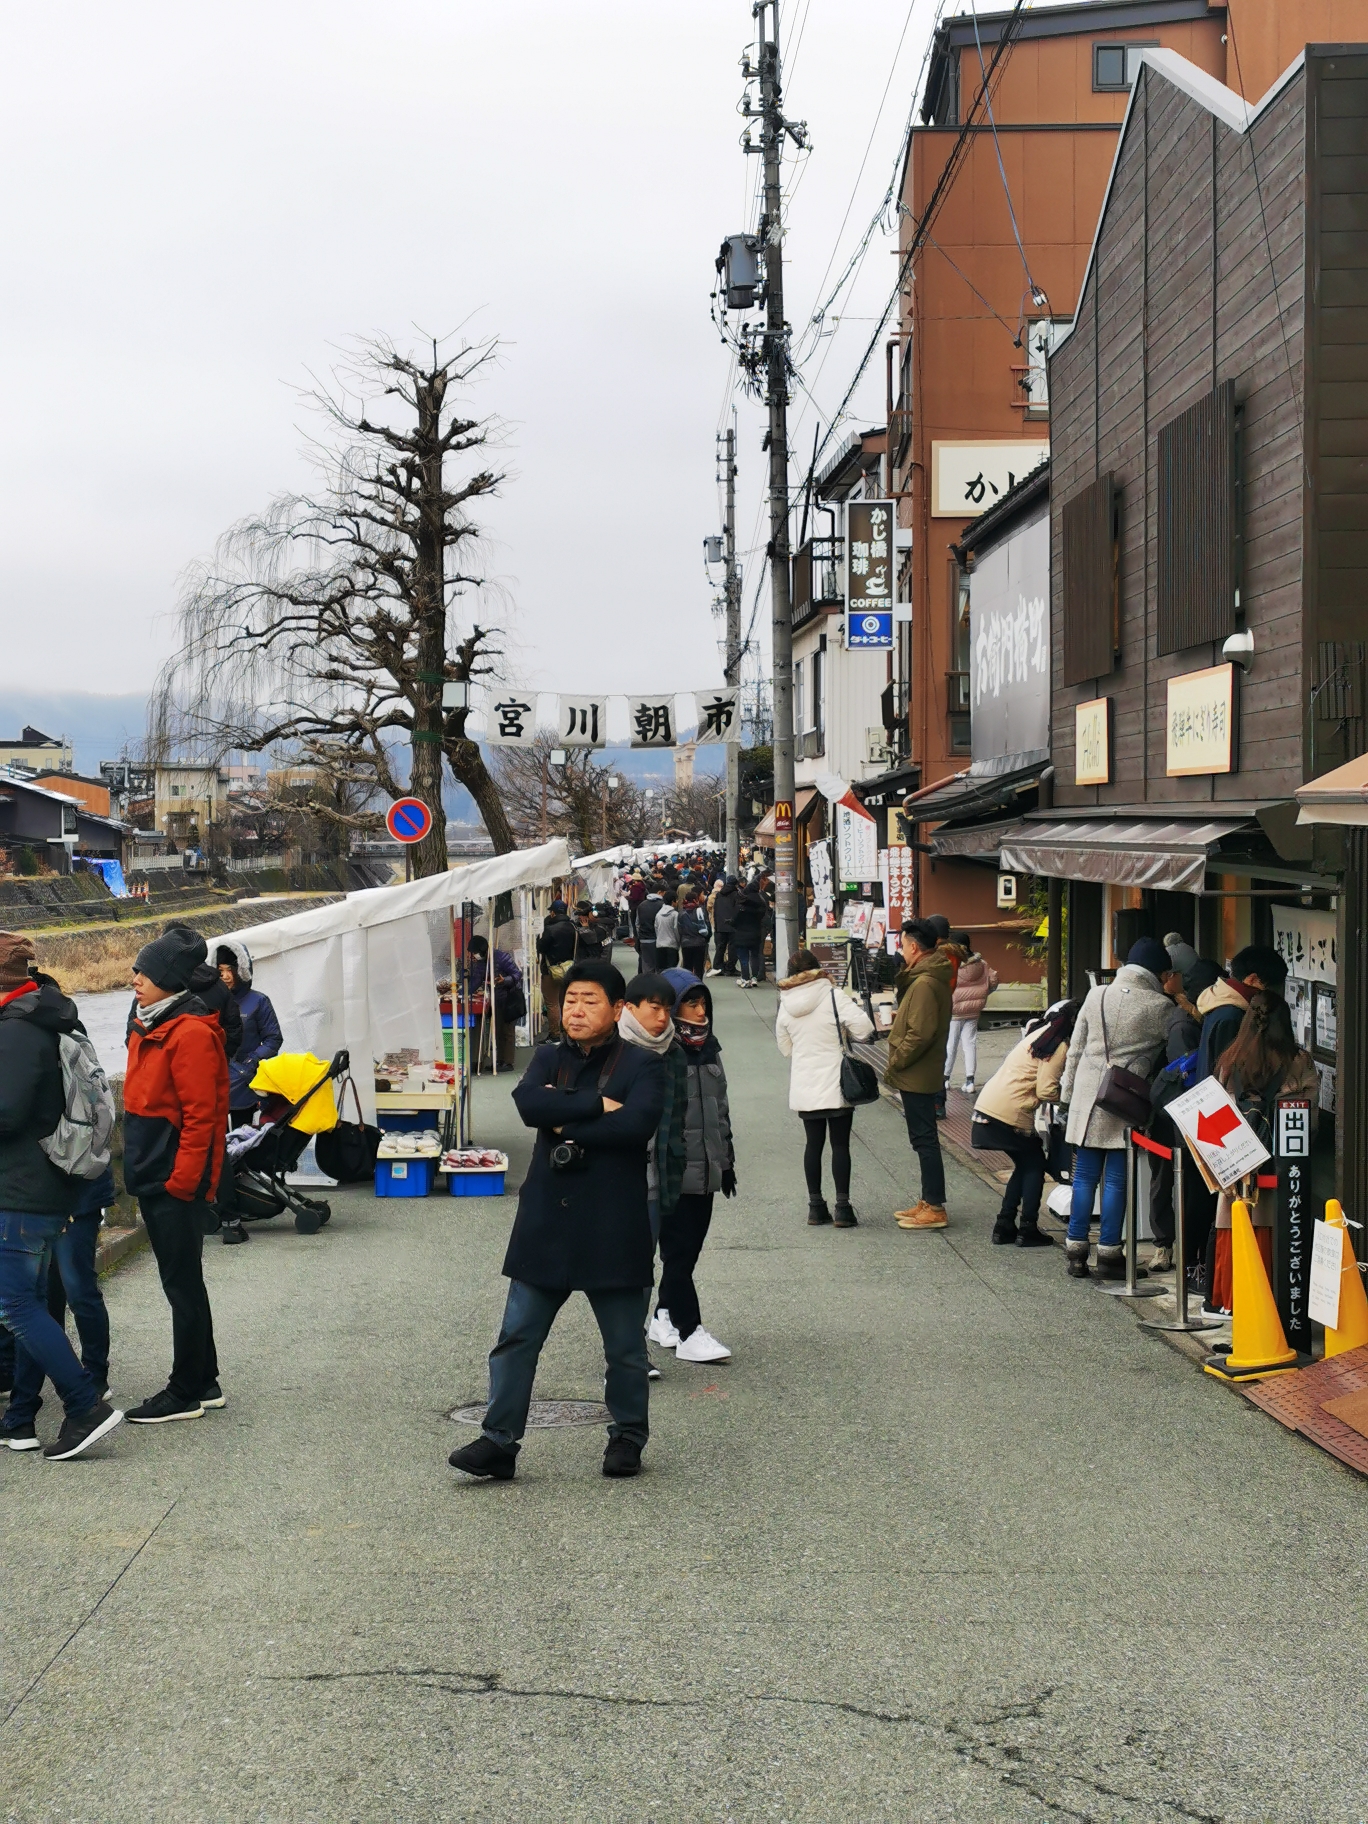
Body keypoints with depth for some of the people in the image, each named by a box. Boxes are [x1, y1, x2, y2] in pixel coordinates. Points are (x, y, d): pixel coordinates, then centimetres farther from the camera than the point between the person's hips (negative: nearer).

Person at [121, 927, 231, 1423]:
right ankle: (204, 1382, 24)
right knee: (182, 1283, 15)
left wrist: (182, 1179, -19)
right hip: (154, 1178, 10)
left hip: (177, 1183, -10)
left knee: (182, 1285, -2)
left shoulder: (191, 1033, -16)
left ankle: (185, 1392, 6)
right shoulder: (151, 1028, 14)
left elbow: (201, 1116, -19)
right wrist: (141, 1169, 18)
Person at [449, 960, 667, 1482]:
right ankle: (499, 1440, 6)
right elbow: (529, 1103, -11)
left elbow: (638, 1124, -21)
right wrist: (597, 1105, -16)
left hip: (614, 1228, -3)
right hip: (546, 1224, 3)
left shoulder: (640, 1066, -2)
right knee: (516, 1339, 1)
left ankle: (628, 1437, 25)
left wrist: (567, 1126, -14)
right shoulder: (549, 1059, 10)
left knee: (625, 1348, 9)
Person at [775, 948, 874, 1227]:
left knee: (813, 1144, 11)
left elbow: (785, 1046, 14)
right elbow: (864, 1028, -19)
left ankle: (816, 1206, 14)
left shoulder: (786, 1006, 3)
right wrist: (857, 1009, 1)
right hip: (836, 1084, -4)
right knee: (840, 1144, 1)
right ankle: (842, 1208, -1)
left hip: (803, 1086, 4)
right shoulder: (833, 998, -12)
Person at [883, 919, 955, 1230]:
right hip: (921, 1075, 11)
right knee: (924, 1138, 16)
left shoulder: (925, 984, -21)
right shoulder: (930, 978, 11)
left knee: (924, 1139, -6)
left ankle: (935, 1209, -2)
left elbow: (920, 1034, -25)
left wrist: (894, 1064, -17)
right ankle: (927, 1202, 24)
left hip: (916, 1076, -11)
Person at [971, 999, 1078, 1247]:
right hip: (1010, 1113, -8)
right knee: (1034, 1164, 8)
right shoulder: (1060, 1047, -10)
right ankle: (1028, 1229, 7)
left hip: (988, 1105, 8)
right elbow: (1045, 1091, -14)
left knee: (1025, 1164, 19)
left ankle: (1004, 1226, 17)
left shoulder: (1038, 1032, 17)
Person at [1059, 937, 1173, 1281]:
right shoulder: (1160, 1007, -6)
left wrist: (1067, 1092, 16)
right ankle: (1109, 1254, 6)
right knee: (1116, 1179, 2)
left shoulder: (1097, 995, 5)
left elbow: (1075, 1049, 9)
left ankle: (1076, 1253, 11)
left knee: (1084, 1176, 9)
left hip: (1087, 1097, 4)